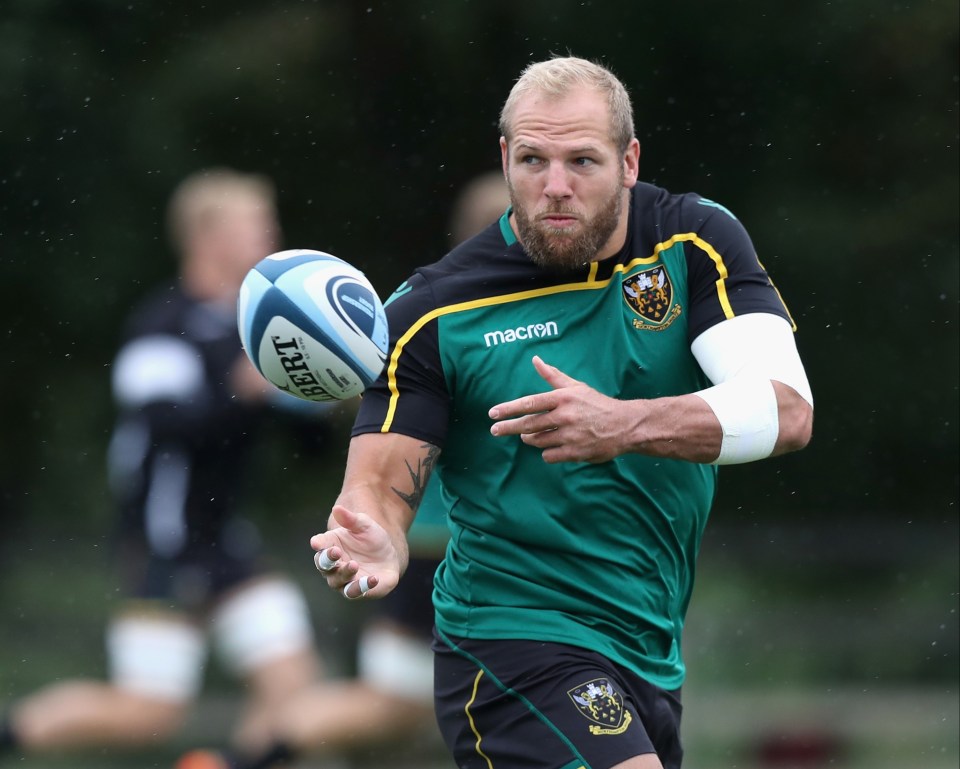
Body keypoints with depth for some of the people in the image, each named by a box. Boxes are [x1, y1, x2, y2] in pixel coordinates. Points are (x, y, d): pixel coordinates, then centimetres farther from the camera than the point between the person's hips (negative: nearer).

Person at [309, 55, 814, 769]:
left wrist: (625, 426, -33)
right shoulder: (429, 313, -8)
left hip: (651, 654, 5)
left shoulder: (694, 242, -3)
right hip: (510, 646, -5)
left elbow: (786, 410, -16)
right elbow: (383, 484, -11)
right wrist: (373, 543, -36)